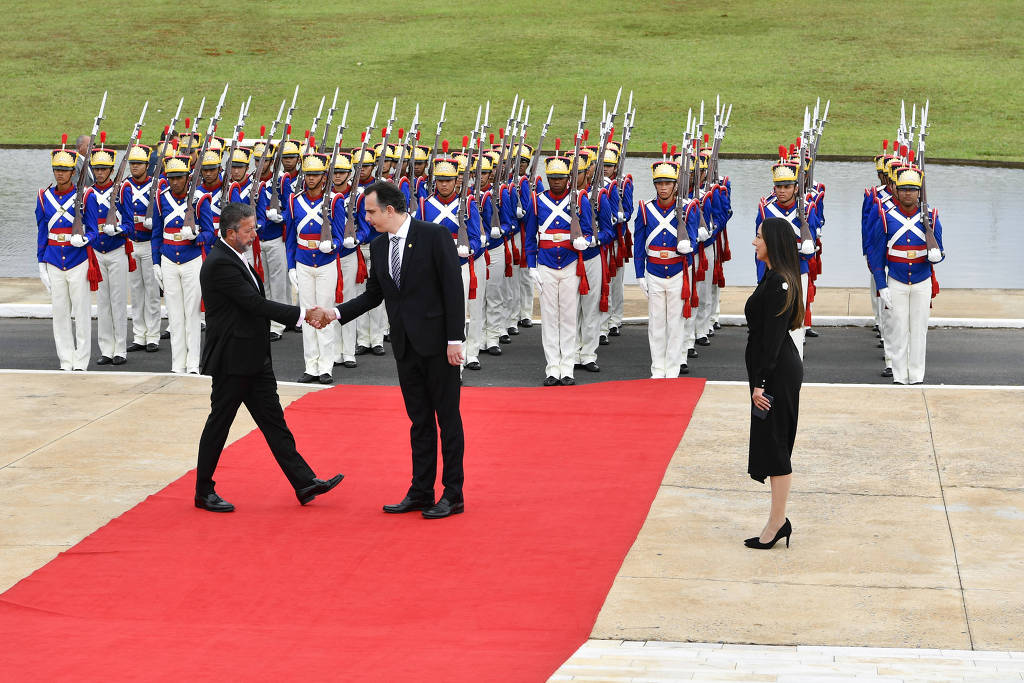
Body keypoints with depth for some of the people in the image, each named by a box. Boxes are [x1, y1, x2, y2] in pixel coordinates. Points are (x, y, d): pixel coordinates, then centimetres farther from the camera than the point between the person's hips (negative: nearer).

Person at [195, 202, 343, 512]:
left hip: (255, 358, 10)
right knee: (219, 422, 2)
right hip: (232, 361, -10)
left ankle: (304, 483, 8)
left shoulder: (235, 258, 12)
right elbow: (255, 303, -23)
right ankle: (204, 492, 13)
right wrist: (301, 314, -20)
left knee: (273, 421, 8)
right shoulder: (219, 264, -19)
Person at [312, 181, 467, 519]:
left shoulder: (435, 236, -10)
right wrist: (337, 312, 4)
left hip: (437, 342, -6)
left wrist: (455, 339, -16)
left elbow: (453, 288, -12)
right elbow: (373, 294, 17)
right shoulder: (379, 247, 9)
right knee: (419, 420, 12)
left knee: (447, 417, 1)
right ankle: (421, 492, 17)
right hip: (405, 346, 6)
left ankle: (453, 495, 6)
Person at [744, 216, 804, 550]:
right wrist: (760, 380, 20)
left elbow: (773, 337, -21)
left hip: (778, 373, -10)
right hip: (778, 370, 10)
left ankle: (778, 522, 1)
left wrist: (761, 382, -21)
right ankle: (778, 520, 17)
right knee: (772, 445, 12)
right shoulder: (775, 278, 12)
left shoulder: (777, 282, -19)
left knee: (774, 444, -4)